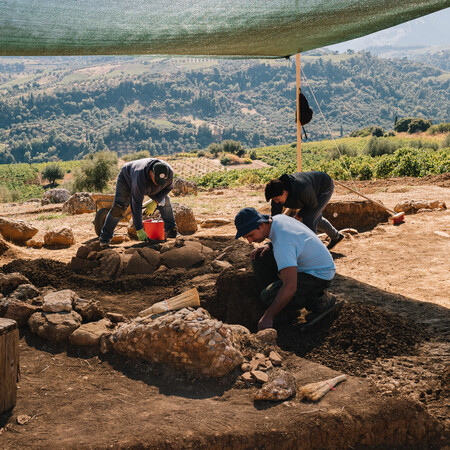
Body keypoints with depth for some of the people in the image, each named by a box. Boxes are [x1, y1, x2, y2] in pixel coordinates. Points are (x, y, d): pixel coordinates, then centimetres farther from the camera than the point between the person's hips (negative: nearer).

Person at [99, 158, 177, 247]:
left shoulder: (169, 172, -33)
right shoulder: (140, 179, -47)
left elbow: (168, 187, -10)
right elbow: (136, 205, -44)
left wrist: (155, 202, -24)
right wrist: (139, 230, -43)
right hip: (127, 179, -5)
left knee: (164, 200, -3)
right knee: (118, 208, -17)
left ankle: (171, 230, 10)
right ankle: (105, 237, -7)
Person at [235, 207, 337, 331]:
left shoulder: (282, 244, -33)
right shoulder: (278, 219, -4)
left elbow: (290, 287, -39)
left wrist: (268, 317, -31)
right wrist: (268, 246, -1)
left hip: (319, 276, -10)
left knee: (268, 297, -23)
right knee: (259, 257, 0)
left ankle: (320, 300, -5)